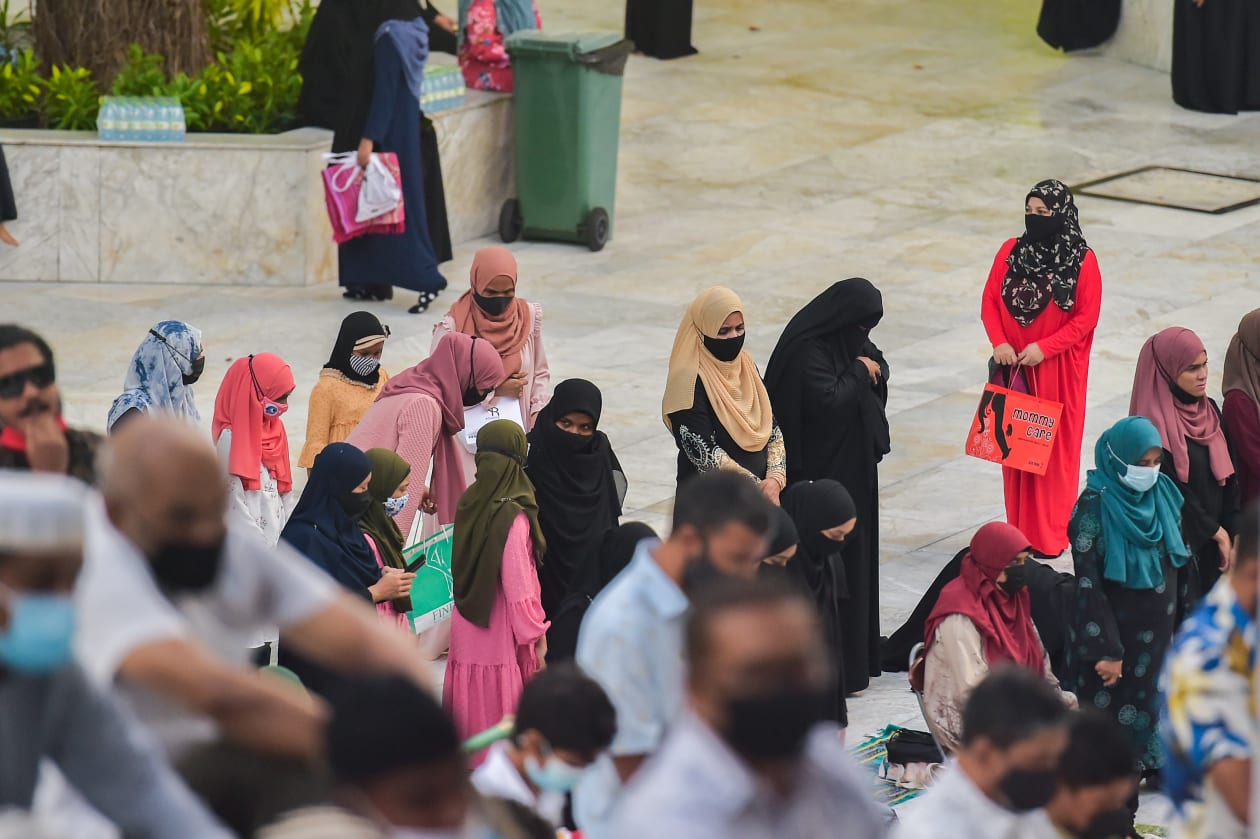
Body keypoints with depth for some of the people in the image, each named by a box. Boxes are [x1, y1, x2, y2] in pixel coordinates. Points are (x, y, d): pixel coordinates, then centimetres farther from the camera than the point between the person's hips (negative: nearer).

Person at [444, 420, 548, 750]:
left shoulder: (469, 503, 0)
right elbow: (519, 586, -19)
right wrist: (536, 635, -8)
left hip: (467, 631, 6)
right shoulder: (513, 516, -20)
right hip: (502, 635, -6)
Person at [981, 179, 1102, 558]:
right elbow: (990, 300, 6)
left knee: (1055, 446, 1)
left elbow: (1086, 317, -9)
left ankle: (1051, 533, 10)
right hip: (1014, 366, 4)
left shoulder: (1082, 261, -10)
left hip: (1058, 370, -4)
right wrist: (999, 342, -10)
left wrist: (1043, 348, -17)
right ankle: (1020, 529, 17)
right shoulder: (1010, 252, 1)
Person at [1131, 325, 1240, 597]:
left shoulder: (1209, 410, 7)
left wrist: (1234, 533, -3)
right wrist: (1217, 532, -9)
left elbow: (1228, 478, 6)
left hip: (1212, 544, 7)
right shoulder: (1154, 424, -17)